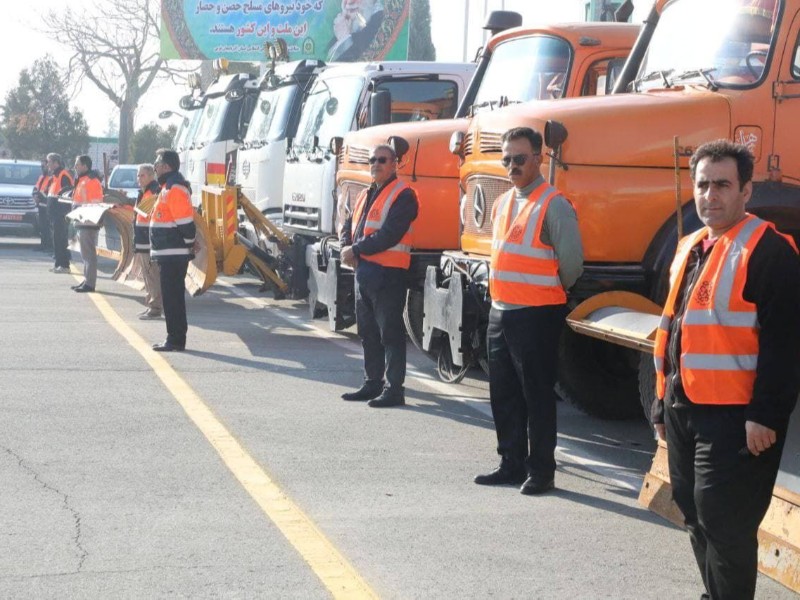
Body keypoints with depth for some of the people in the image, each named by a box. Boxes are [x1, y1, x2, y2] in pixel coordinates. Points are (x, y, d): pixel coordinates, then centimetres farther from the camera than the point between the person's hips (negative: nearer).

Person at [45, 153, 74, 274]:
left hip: (60, 213, -10)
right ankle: (58, 264, 17)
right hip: (53, 213, 10)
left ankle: (64, 265, -9)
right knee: (56, 239, 12)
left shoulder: (64, 175, -12)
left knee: (60, 239, -10)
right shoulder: (54, 176, 19)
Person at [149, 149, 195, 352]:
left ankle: (176, 340, -3)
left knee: (172, 297, -7)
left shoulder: (175, 189, -16)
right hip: (169, 253, 11)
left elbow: (185, 222, -21)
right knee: (172, 297, 14)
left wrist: (188, 245, -14)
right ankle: (175, 339, 20)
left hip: (173, 254, -11)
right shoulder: (168, 187, 17)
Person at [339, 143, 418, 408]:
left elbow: (388, 235, -19)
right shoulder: (366, 195, 19)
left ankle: (394, 389, -2)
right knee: (368, 332, 15)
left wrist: (356, 249, -15)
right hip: (363, 270, 9)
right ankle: (372, 383, 24)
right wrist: (346, 247, -2)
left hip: (388, 273, -9)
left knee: (390, 333, -5)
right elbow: (348, 225, 20)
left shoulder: (403, 195, -10)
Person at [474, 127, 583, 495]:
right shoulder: (502, 204, 14)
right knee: (503, 392, 14)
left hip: (537, 314, -8)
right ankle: (511, 464, 25)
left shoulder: (553, 205, -12)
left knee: (537, 394, -2)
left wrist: (554, 291, 3)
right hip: (500, 311, 8)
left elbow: (572, 260, -11)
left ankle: (541, 471, 6)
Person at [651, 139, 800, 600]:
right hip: (684, 408, 9)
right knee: (695, 512, 16)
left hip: (733, 414, -9)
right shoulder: (691, 248, 15)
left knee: (725, 520, -6)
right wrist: (663, 404, 20)